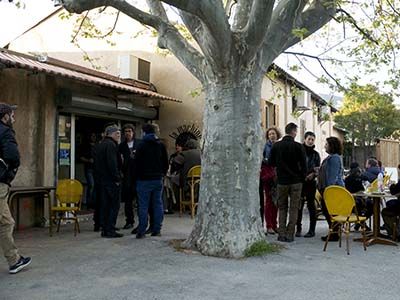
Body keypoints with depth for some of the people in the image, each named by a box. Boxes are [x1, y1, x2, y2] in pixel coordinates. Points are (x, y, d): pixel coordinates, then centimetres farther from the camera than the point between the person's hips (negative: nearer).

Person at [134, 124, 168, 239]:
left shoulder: (141, 145, -7)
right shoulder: (161, 145, 8)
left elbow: (137, 163, -9)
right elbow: (166, 163, 10)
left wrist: (137, 176, 2)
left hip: (144, 180, -4)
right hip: (158, 179, 5)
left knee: (143, 206, -2)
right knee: (157, 204, 9)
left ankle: (141, 231, -1)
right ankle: (157, 230, 12)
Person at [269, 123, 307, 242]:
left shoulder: (276, 146, -2)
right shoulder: (298, 146, -9)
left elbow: (272, 163, 6)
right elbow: (303, 165, -7)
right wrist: (302, 177, 8)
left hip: (282, 181, 2)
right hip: (296, 181, -2)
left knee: (282, 208, 12)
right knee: (294, 208, 6)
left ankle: (281, 233, 10)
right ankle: (290, 234, 4)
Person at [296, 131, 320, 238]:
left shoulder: (315, 154, 9)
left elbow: (318, 169, 7)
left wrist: (313, 174, -13)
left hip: (311, 182, 1)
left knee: (311, 205, 3)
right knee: (299, 206, 1)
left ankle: (312, 230, 10)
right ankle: (298, 229, 11)